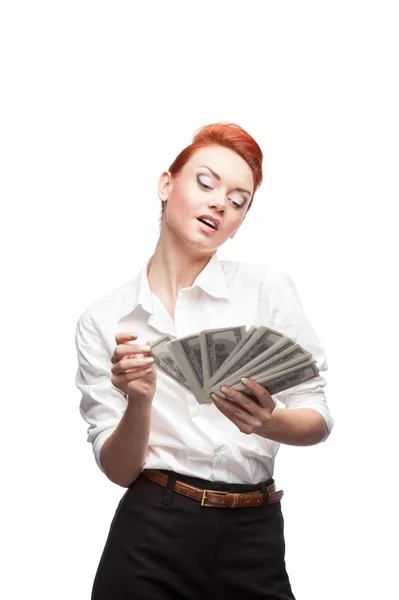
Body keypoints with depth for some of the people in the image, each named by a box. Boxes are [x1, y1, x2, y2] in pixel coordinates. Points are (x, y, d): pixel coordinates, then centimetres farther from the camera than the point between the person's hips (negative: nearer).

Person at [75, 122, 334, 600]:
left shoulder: (268, 286, -2)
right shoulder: (102, 322, 1)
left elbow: (318, 419, -1)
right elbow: (117, 469, -2)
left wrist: (268, 422, -21)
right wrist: (139, 402, -21)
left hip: (255, 539, 0)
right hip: (151, 538, 0)